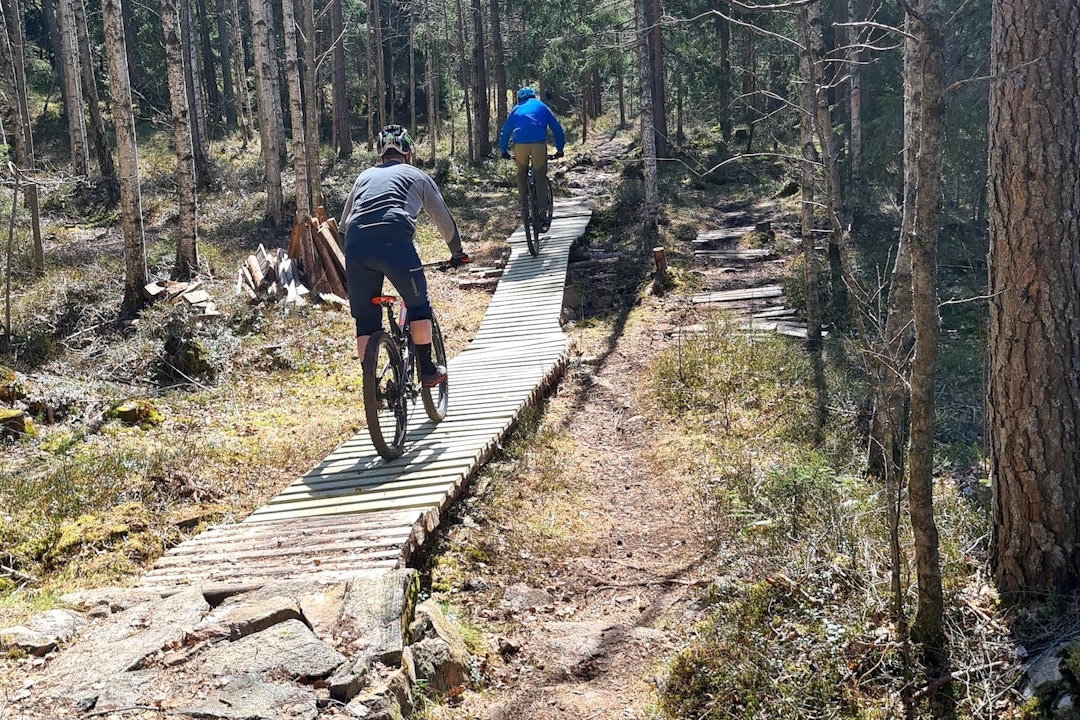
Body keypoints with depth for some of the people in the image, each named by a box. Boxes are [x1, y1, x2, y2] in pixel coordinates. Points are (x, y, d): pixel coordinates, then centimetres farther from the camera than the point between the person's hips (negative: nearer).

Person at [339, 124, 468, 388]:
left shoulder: (365, 176, 33)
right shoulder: (416, 175, 25)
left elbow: (343, 225, 35)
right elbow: (444, 220, 30)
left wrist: (353, 260, 46)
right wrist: (457, 253, 44)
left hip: (355, 245, 3)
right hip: (394, 241, -3)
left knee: (365, 318, 15)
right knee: (418, 305, 18)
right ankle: (427, 370, 20)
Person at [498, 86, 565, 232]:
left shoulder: (516, 109, 27)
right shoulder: (540, 105, 24)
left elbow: (504, 131, 30)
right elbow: (556, 127, 22)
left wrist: (503, 150, 40)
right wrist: (560, 148, 29)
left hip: (520, 144, 1)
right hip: (539, 143, -1)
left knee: (522, 173, 24)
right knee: (541, 177, 4)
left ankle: (524, 206, 18)